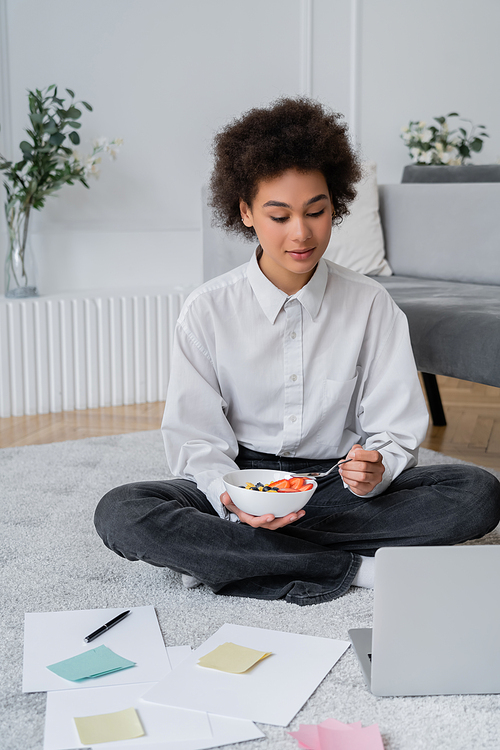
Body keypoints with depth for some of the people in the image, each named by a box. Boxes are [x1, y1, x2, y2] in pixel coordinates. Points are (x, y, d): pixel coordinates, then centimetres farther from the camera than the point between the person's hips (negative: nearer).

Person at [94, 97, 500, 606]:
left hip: (335, 485, 1)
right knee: (119, 514, -29)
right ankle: (354, 567, -22)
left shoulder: (371, 306, -2)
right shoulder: (208, 311, -4)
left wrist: (375, 471, -26)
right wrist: (232, 499, -26)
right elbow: (197, 440, -4)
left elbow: (396, 429, -1)